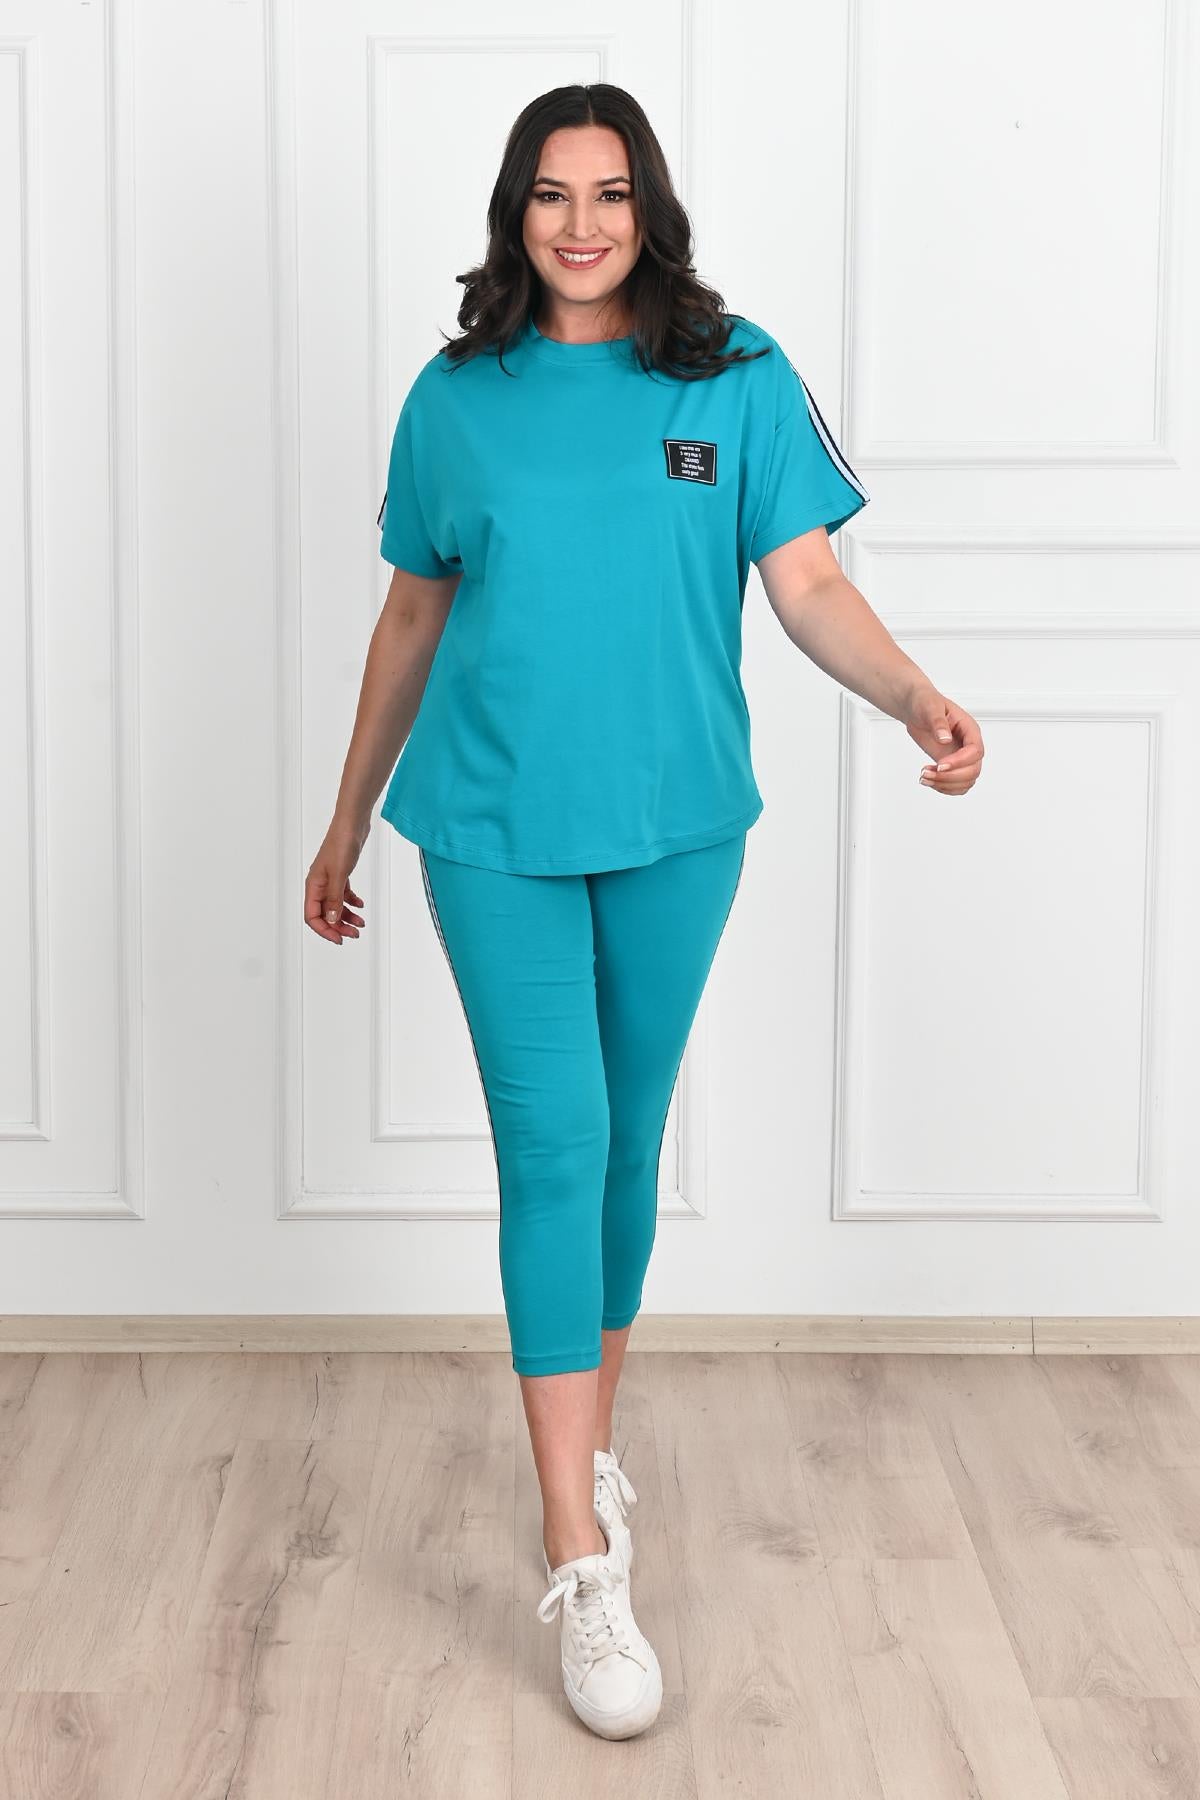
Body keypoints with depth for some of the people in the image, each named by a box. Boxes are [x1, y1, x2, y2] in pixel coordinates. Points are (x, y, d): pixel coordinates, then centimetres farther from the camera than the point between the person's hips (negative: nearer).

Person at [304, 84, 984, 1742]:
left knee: (629, 1136, 13)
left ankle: (590, 1432, 35)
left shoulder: (739, 379, 1)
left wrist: (918, 697, -25)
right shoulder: (455, 398, 4)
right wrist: (348, 823, 15)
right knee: (553, 1146, -7)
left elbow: (807, 581, -6)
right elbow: (413, 619, 11)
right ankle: (583, 1561, -4)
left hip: (675, 825, 1)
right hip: (496, 829, -1)